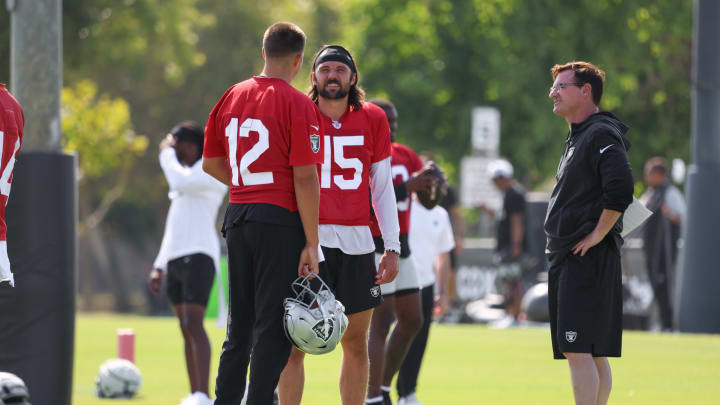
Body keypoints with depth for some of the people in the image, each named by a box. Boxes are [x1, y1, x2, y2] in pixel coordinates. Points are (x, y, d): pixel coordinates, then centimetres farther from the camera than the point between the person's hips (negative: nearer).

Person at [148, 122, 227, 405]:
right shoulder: (184, 173, 26)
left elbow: (181, 183, -21)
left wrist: (166, 155, -4)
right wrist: (159, 266, 22)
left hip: (199, 255, -9)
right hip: (175, 259, 9)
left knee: (193, 323, -20)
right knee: (185, 328, 7)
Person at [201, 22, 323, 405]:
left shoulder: (231, 97, 9)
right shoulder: (297, 104, -10)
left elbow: (211, 163, 16)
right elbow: (304, 177, -14)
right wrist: (311, 244, -13)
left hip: (237, 216, 6)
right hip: (280, 221, -6)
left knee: (239, 325, 15)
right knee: (273, 327, -3)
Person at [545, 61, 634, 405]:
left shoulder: (601, 135, -11)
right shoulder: (576, 138, 20)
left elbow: (620, 188, -25)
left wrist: (598, 234, -19)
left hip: (588, 258, -10)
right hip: (568, 260, 10)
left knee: (578, 351, -15)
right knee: (594, 355, 11)